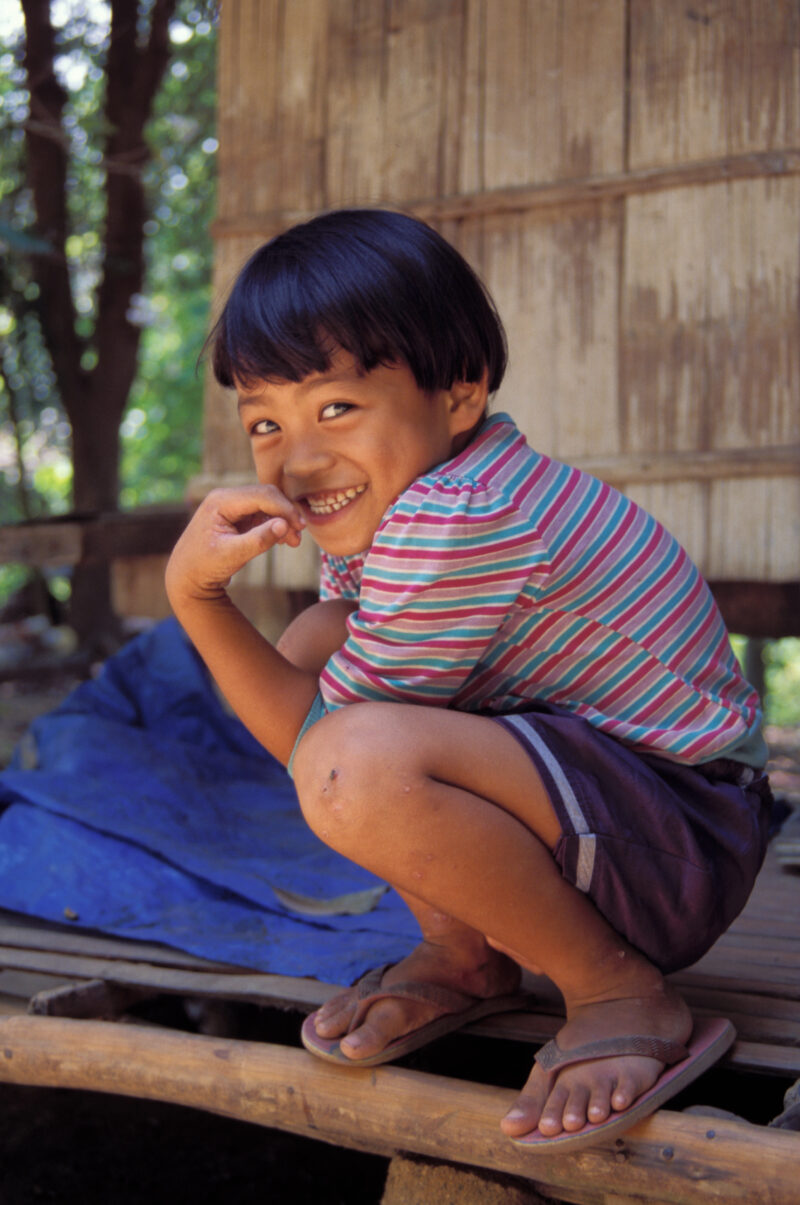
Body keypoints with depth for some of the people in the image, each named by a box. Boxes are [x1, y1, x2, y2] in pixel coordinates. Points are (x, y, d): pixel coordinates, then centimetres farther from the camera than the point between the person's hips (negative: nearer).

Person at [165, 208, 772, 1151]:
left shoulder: (455, 520, -26)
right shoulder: (383, 498, 6)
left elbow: (316, 746, -19)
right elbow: (302, 682, 2)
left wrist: (198, 593, -18)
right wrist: (198, 593, -12)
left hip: (689, 841, -10)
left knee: (361, 764, -35)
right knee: (306, 666, 11)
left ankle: (618, 994, -12)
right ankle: (464, 956, 15)